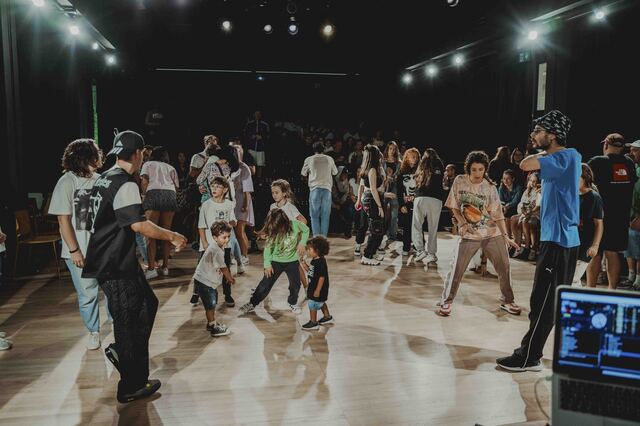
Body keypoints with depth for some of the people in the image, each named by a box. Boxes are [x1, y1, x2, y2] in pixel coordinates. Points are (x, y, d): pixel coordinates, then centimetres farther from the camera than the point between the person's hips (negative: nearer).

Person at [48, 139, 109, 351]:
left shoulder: (99, 180, 1)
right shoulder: (66, 183, -9)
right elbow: (64, 220, -10)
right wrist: (74, 250, -12)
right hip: (81, 251, -3)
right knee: (88, 295, 7)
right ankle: (94, 333, 28)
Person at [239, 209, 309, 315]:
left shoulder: (295, 225, -23)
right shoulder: (273, 232, -21)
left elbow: (306, 230, -2)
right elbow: (268, 247, -10)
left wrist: (302, 244, -11)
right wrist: (267, 264, -11)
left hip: (292, 261, 1)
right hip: (276, 261, -1)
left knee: (295, 284, 10)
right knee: (265, 284, 1)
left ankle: (293, 303, 37)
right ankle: (252, 304, 16)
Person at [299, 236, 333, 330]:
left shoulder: (321, 262, -27)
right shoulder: (314, 260, 3)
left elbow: (322, 277, -27)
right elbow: (310, 271, 14)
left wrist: (318, 290, -24)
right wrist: (304, 264, 0)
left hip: (319, 289, -10)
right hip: (313, 287, 10)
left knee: (313, 304, -1)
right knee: (321, 303, 24)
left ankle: (313, 323, 11)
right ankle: (327, 317, 40)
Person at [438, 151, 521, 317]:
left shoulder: (490, 188, -5)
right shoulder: (459, 181, -4)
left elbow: (497, 214, -5)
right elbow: (454, 205, 4)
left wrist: (506, 236, -12)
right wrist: (462, 223, -9)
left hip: (493, 233, 1)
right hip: (469, 234, -1)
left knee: (504, 267, 5)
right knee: (456, 269, -5)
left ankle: (507, 301, 24)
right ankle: (446, 301, 11)